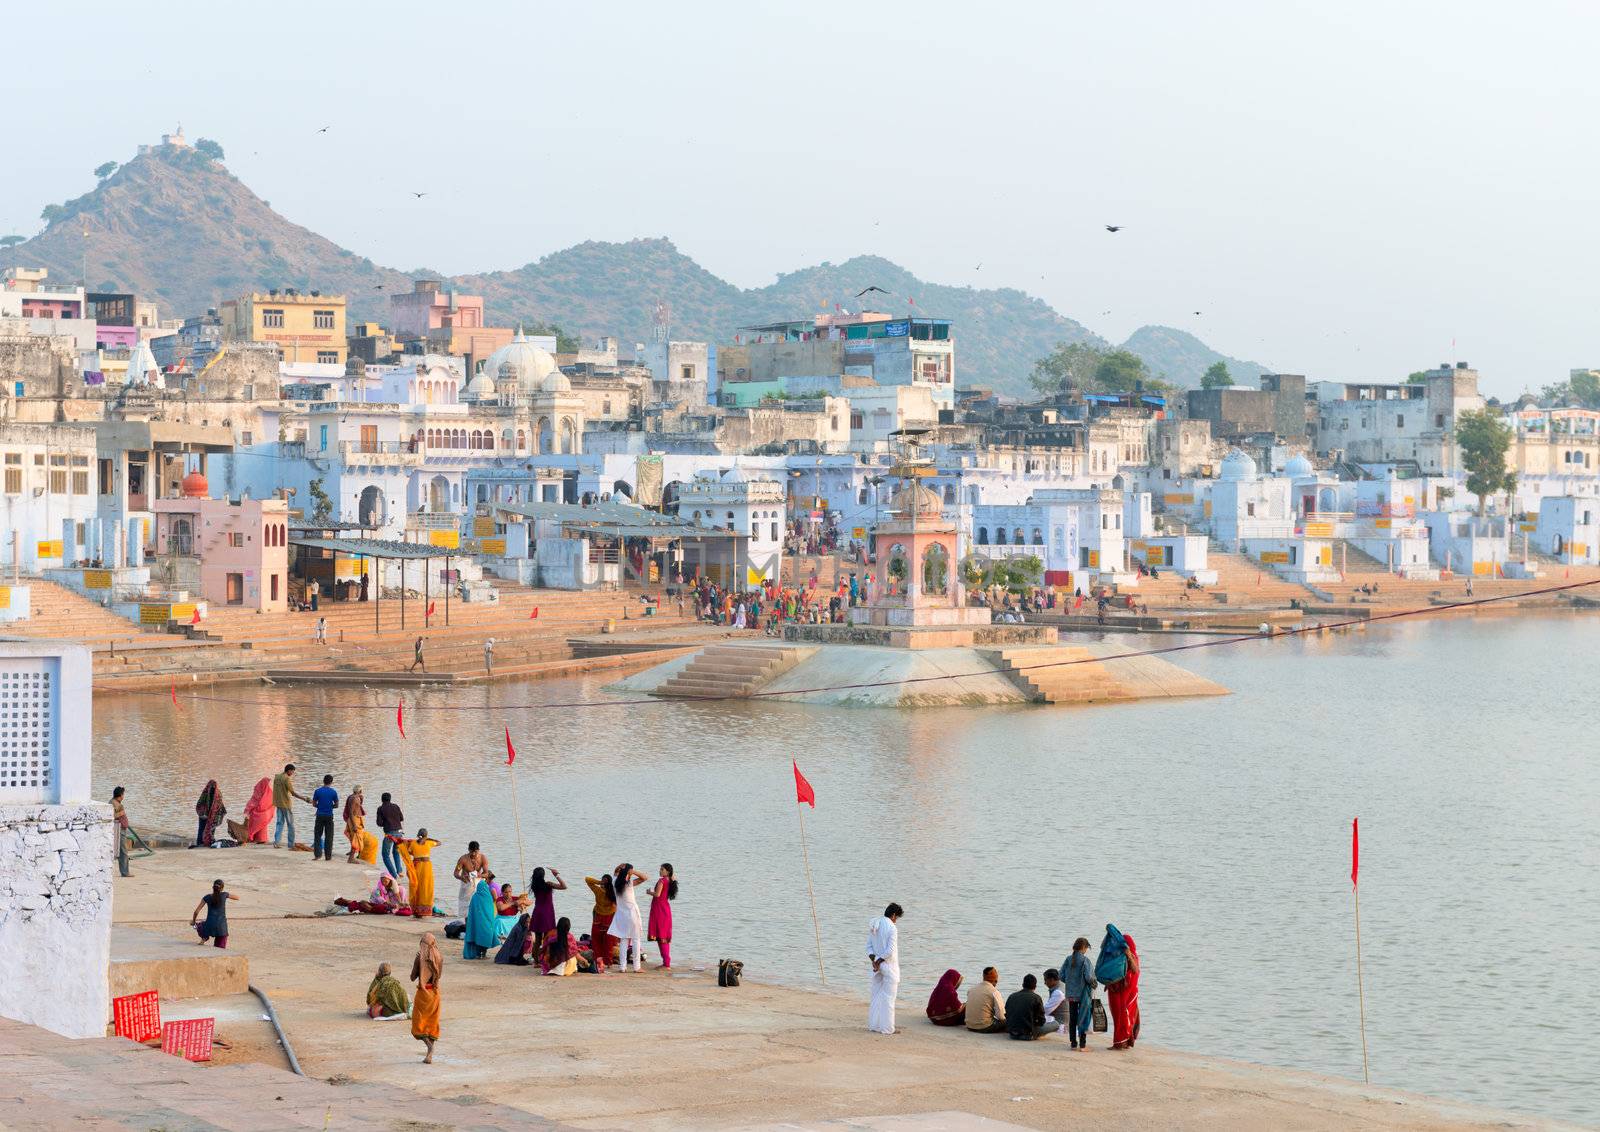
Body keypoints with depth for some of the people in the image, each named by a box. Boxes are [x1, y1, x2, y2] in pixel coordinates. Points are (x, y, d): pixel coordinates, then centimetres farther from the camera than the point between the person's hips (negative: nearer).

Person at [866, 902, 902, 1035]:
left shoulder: (874, 926, 7)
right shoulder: (892, 928, -16)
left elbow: (869, 946, 7)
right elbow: (890, 950, -20)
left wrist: (874, 961, -3)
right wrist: (878, 961, -10)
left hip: (878, 966, 7)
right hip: (889, 966, -7)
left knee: (876, 996, 13)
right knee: (888, 998, 0)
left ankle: (874, 1025, 17)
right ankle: (887, 1028, 3)